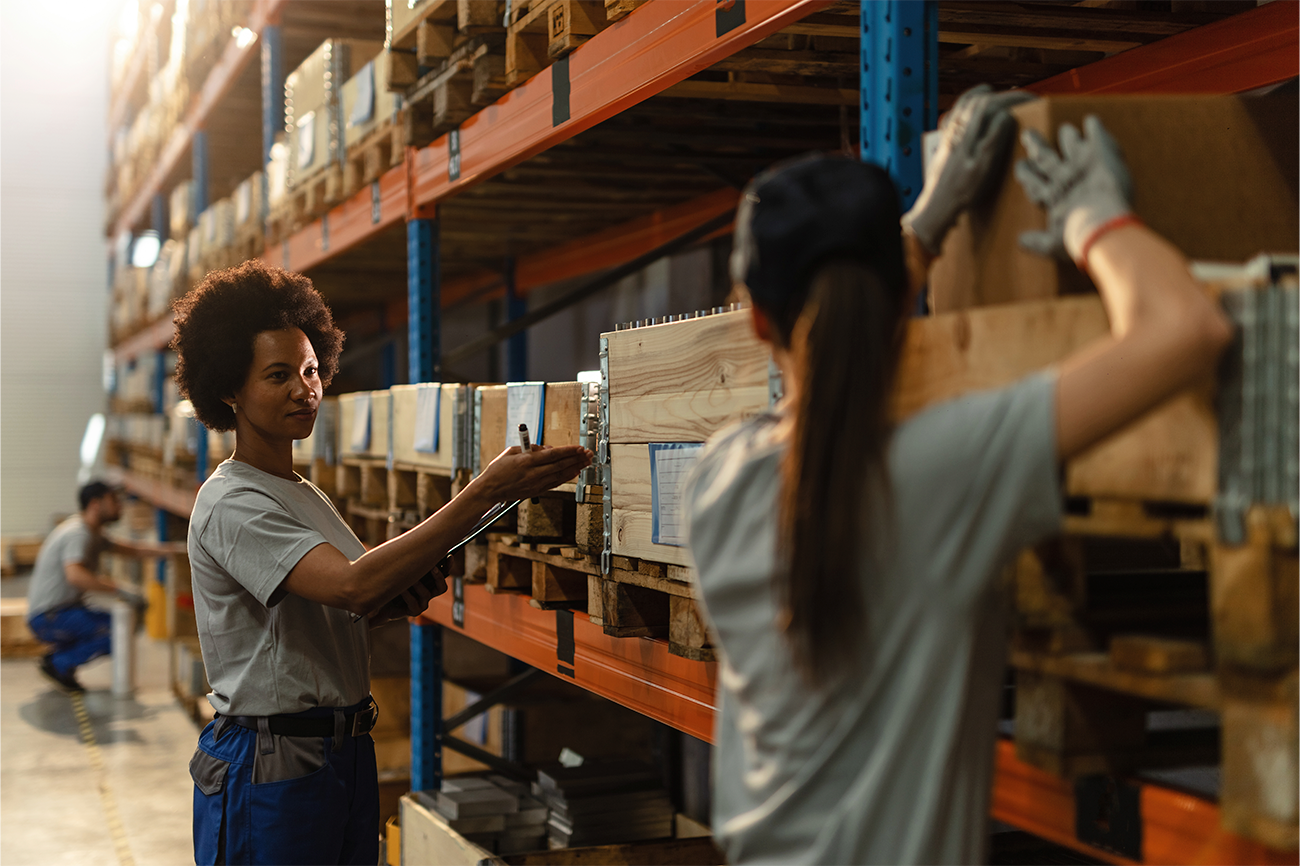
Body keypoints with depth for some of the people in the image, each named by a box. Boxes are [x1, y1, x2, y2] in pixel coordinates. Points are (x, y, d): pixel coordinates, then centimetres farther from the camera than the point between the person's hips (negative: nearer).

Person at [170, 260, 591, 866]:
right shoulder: (231, 504, -16)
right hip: (270, 764, -8)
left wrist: (394, 599, -6)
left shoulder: (303, 494, 14)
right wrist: (485, 493, -33)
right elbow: (353, 585, -30)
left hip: (347, 751, 8)